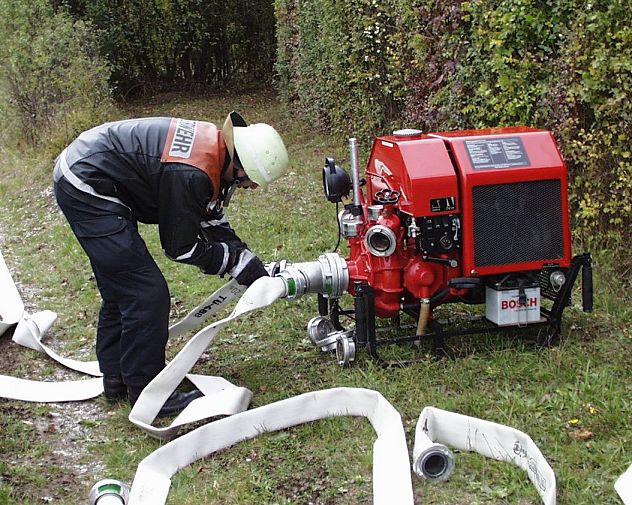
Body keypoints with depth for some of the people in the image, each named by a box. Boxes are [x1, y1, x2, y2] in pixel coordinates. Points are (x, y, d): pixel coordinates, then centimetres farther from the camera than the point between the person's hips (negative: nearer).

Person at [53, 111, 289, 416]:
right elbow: (180, 248, -16)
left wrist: (250, 264, 5)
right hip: (86, 189, -11)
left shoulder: (215, 144, 0)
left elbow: (211, 221, 11)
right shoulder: (189, 175, -29)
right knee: (147, 294, -10)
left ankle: (116, 380, 30)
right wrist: (237, 260, -6)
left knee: (119, 292, 18)